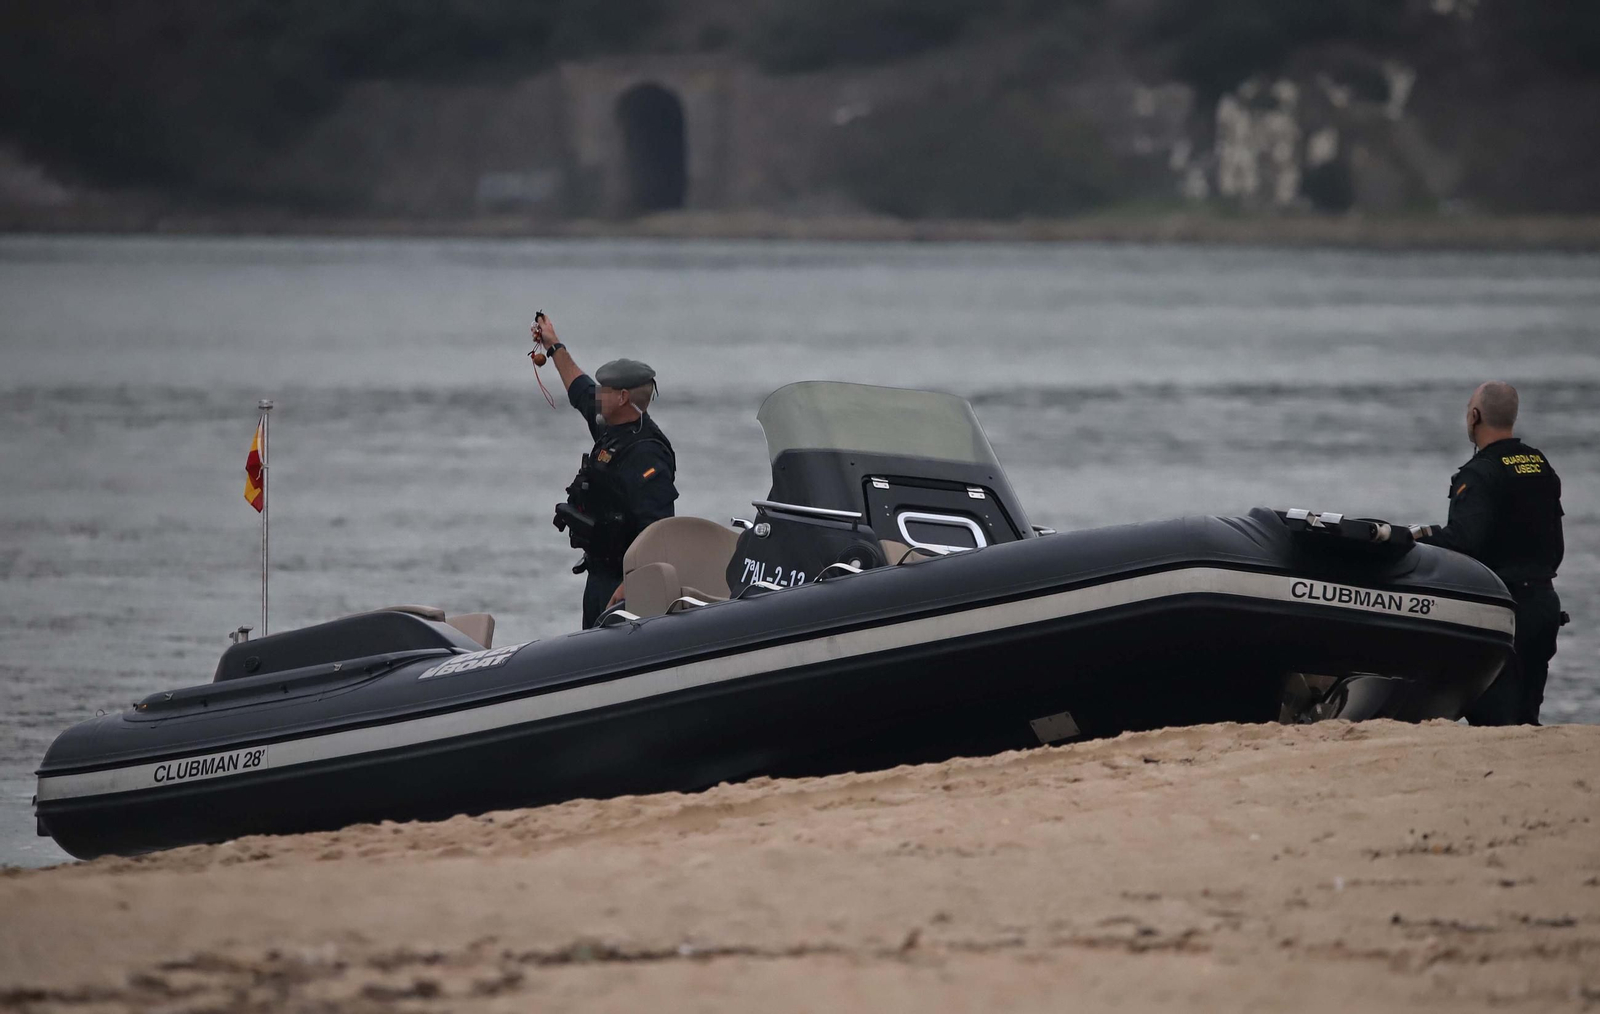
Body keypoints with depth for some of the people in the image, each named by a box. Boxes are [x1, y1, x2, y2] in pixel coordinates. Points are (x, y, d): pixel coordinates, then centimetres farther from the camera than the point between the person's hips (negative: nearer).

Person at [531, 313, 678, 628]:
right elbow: (581, 392, 32)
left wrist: (630, 586, -32)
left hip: (624, 579, -10)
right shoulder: (612, 432, 9)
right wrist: (553, 347, 41)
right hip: (601, 576, 10)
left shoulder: (646, 455, -22)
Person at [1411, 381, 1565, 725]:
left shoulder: (1480, 475, -14)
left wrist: (1420, 538, -11)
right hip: (1545, 601, 8)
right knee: (1524, 717, 12)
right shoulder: (1541, 466, 11)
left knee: (1493, 717, -8)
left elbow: (1462, 540, -26)